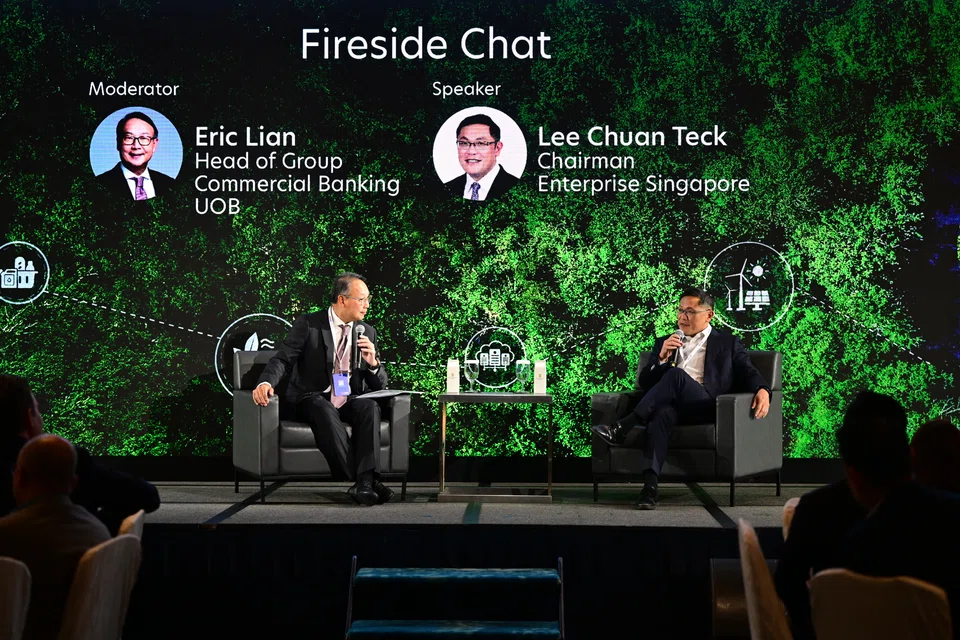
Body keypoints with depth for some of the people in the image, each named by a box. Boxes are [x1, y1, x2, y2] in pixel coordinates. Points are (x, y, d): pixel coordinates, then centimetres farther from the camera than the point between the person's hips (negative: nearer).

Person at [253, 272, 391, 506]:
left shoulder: (367, 332, 10)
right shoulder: (307, 325, -2)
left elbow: (379, 385, 12)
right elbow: (283, 359, -8)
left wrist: (373, 363, -11)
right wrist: (266, 383, -30)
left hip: (350, 401, 4)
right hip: (311, 399, -3)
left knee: (370, 407, -30)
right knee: (325, 412, -37)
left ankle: (365, 481, -41)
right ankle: (365, 483, -38)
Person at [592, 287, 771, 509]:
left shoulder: (727, 343, 23)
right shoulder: (664, 343, 29)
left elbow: (748, 373, 11)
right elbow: (644, 383, 22)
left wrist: (762, 390, -13)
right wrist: (662, 358, 3)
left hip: (706, 407, -2)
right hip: (672, 406, 2)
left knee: (676, 375, -33)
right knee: (661, 415, -38)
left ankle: (622, 428, -37)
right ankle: (651, 484, -51)